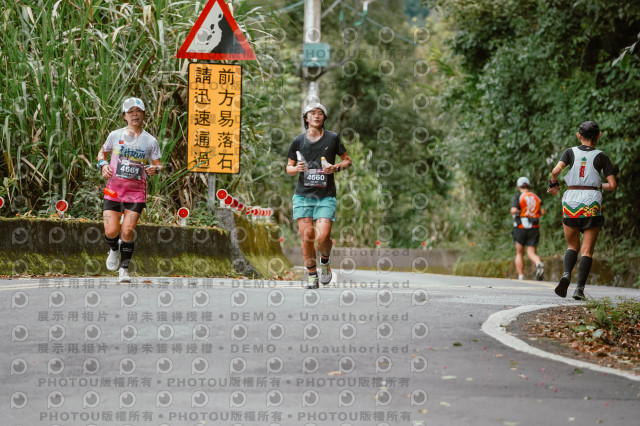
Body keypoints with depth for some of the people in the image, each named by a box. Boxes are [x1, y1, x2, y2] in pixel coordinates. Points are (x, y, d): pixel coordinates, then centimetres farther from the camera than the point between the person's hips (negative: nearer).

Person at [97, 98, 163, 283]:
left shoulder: (150, 141, 3)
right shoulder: (115, 135, 4)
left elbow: (159, 165, 8)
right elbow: (102, 152, 19)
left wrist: (155, 169, -16)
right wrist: (103, 165, -2)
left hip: (136, 191, -1)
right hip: (114, 189, 1)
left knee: (127, 230, -11)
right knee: (111, 231, -8)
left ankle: (124, 269, 5)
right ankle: (114, 250, 28)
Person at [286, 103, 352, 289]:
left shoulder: (332, 138, 3)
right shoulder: (298, 141, 6)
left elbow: (347, 160, 13)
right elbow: (289, 168, 13)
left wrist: (336, 167, -8)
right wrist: (297, 168, -9)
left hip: (326, 196, -1)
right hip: (303, 195, 1)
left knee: (323, 237, -14)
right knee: (307, 236, -7)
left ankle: (325, 262, 18)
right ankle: (312, 275, 9)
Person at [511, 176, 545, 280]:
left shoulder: (517, 197, -4)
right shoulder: (536, 197, 9)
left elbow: (514, 210, -18)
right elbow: (543, 212, 2)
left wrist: (514, 213, 4)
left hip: (521, 228, -3)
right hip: (534, 228, 3)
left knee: (519, 253, 11)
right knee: (531, 253, 2)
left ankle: (521, 276, 6)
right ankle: (539, 263, -30)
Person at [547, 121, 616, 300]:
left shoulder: (570, 152, 5)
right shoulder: (601, 157, 3)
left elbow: (556, 171, -11)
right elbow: (612, 185, -1)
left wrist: (554, 184, 8)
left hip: (571, 202, 1)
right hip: (592, 203, -1)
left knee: (572, 246, 16)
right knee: (587, 250, 3)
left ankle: (566, 274, -11)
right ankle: (580, 287, -10)